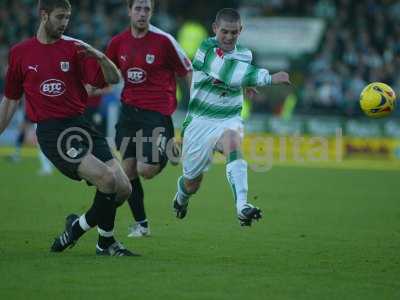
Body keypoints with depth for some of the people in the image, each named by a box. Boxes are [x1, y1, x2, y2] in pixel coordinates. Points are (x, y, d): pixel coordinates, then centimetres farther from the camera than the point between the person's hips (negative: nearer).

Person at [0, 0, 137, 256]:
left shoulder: (74, 49, 6)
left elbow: (114, 79, -2)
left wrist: (100, 57, -21)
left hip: (80, 125, 3)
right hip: (51, 132, -3)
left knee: (123, 188, -8)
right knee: (106, 179, -23)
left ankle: (79, 226, 16)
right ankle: (106, 240, -2)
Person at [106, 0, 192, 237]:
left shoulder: (163, 41, -8)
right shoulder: (118, 42, 5)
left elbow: (188, 73, -1)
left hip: (157, 113, -5)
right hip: (130, 110, 5)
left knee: (145, 169, -17)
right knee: (128, 169, 2)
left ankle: (168, 154, 18)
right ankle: (141, 224, 15)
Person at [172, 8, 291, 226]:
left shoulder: (244, 54, 5)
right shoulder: (206, 49, -15)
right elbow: (229, 74, -31)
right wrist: (270, 77, -34)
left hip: (229, 120, 2)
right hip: (200, 122, -2)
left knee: (232, 143, -35)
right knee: (191, 184, 10)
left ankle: (242, 207, -49)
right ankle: (181, 198, 50)